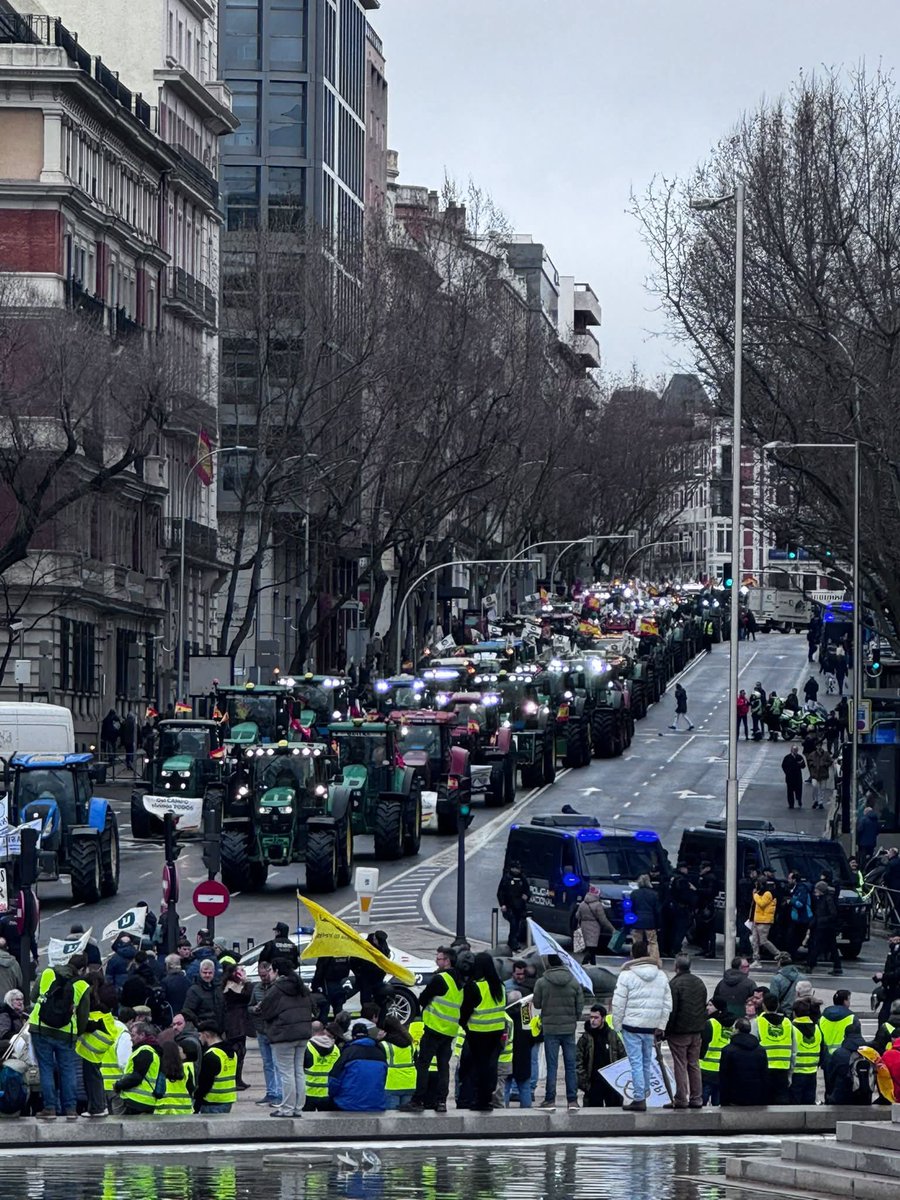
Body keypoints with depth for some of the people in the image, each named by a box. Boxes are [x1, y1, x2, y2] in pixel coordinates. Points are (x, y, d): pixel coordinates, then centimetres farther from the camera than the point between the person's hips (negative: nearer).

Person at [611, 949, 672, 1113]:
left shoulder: (627, 975, -10)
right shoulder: (661, 976, 5)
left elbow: (618, 1004, -9)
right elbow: (667, 1004, 8)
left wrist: (617, 1025, 1)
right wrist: (661, 1026, 12)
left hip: (632, 1026, -5)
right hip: (651, 1026, 5)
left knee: (636, 1063, -2)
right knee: (647, 1062, 20)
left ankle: (639, 1099, -5)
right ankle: (645, 1092, 32)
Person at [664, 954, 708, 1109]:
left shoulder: (675, 984, -14)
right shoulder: (699, 982, 10)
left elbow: (671, 1009, -15)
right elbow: (704, 1007, 16)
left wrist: (666, 1030, -6)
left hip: (679, 1031, -7)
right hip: (696, 1031, 7)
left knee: (680, 1065, -3)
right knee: (694, 1065, 11)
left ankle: (681, 1099, -3)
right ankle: (696, 1099, 11)